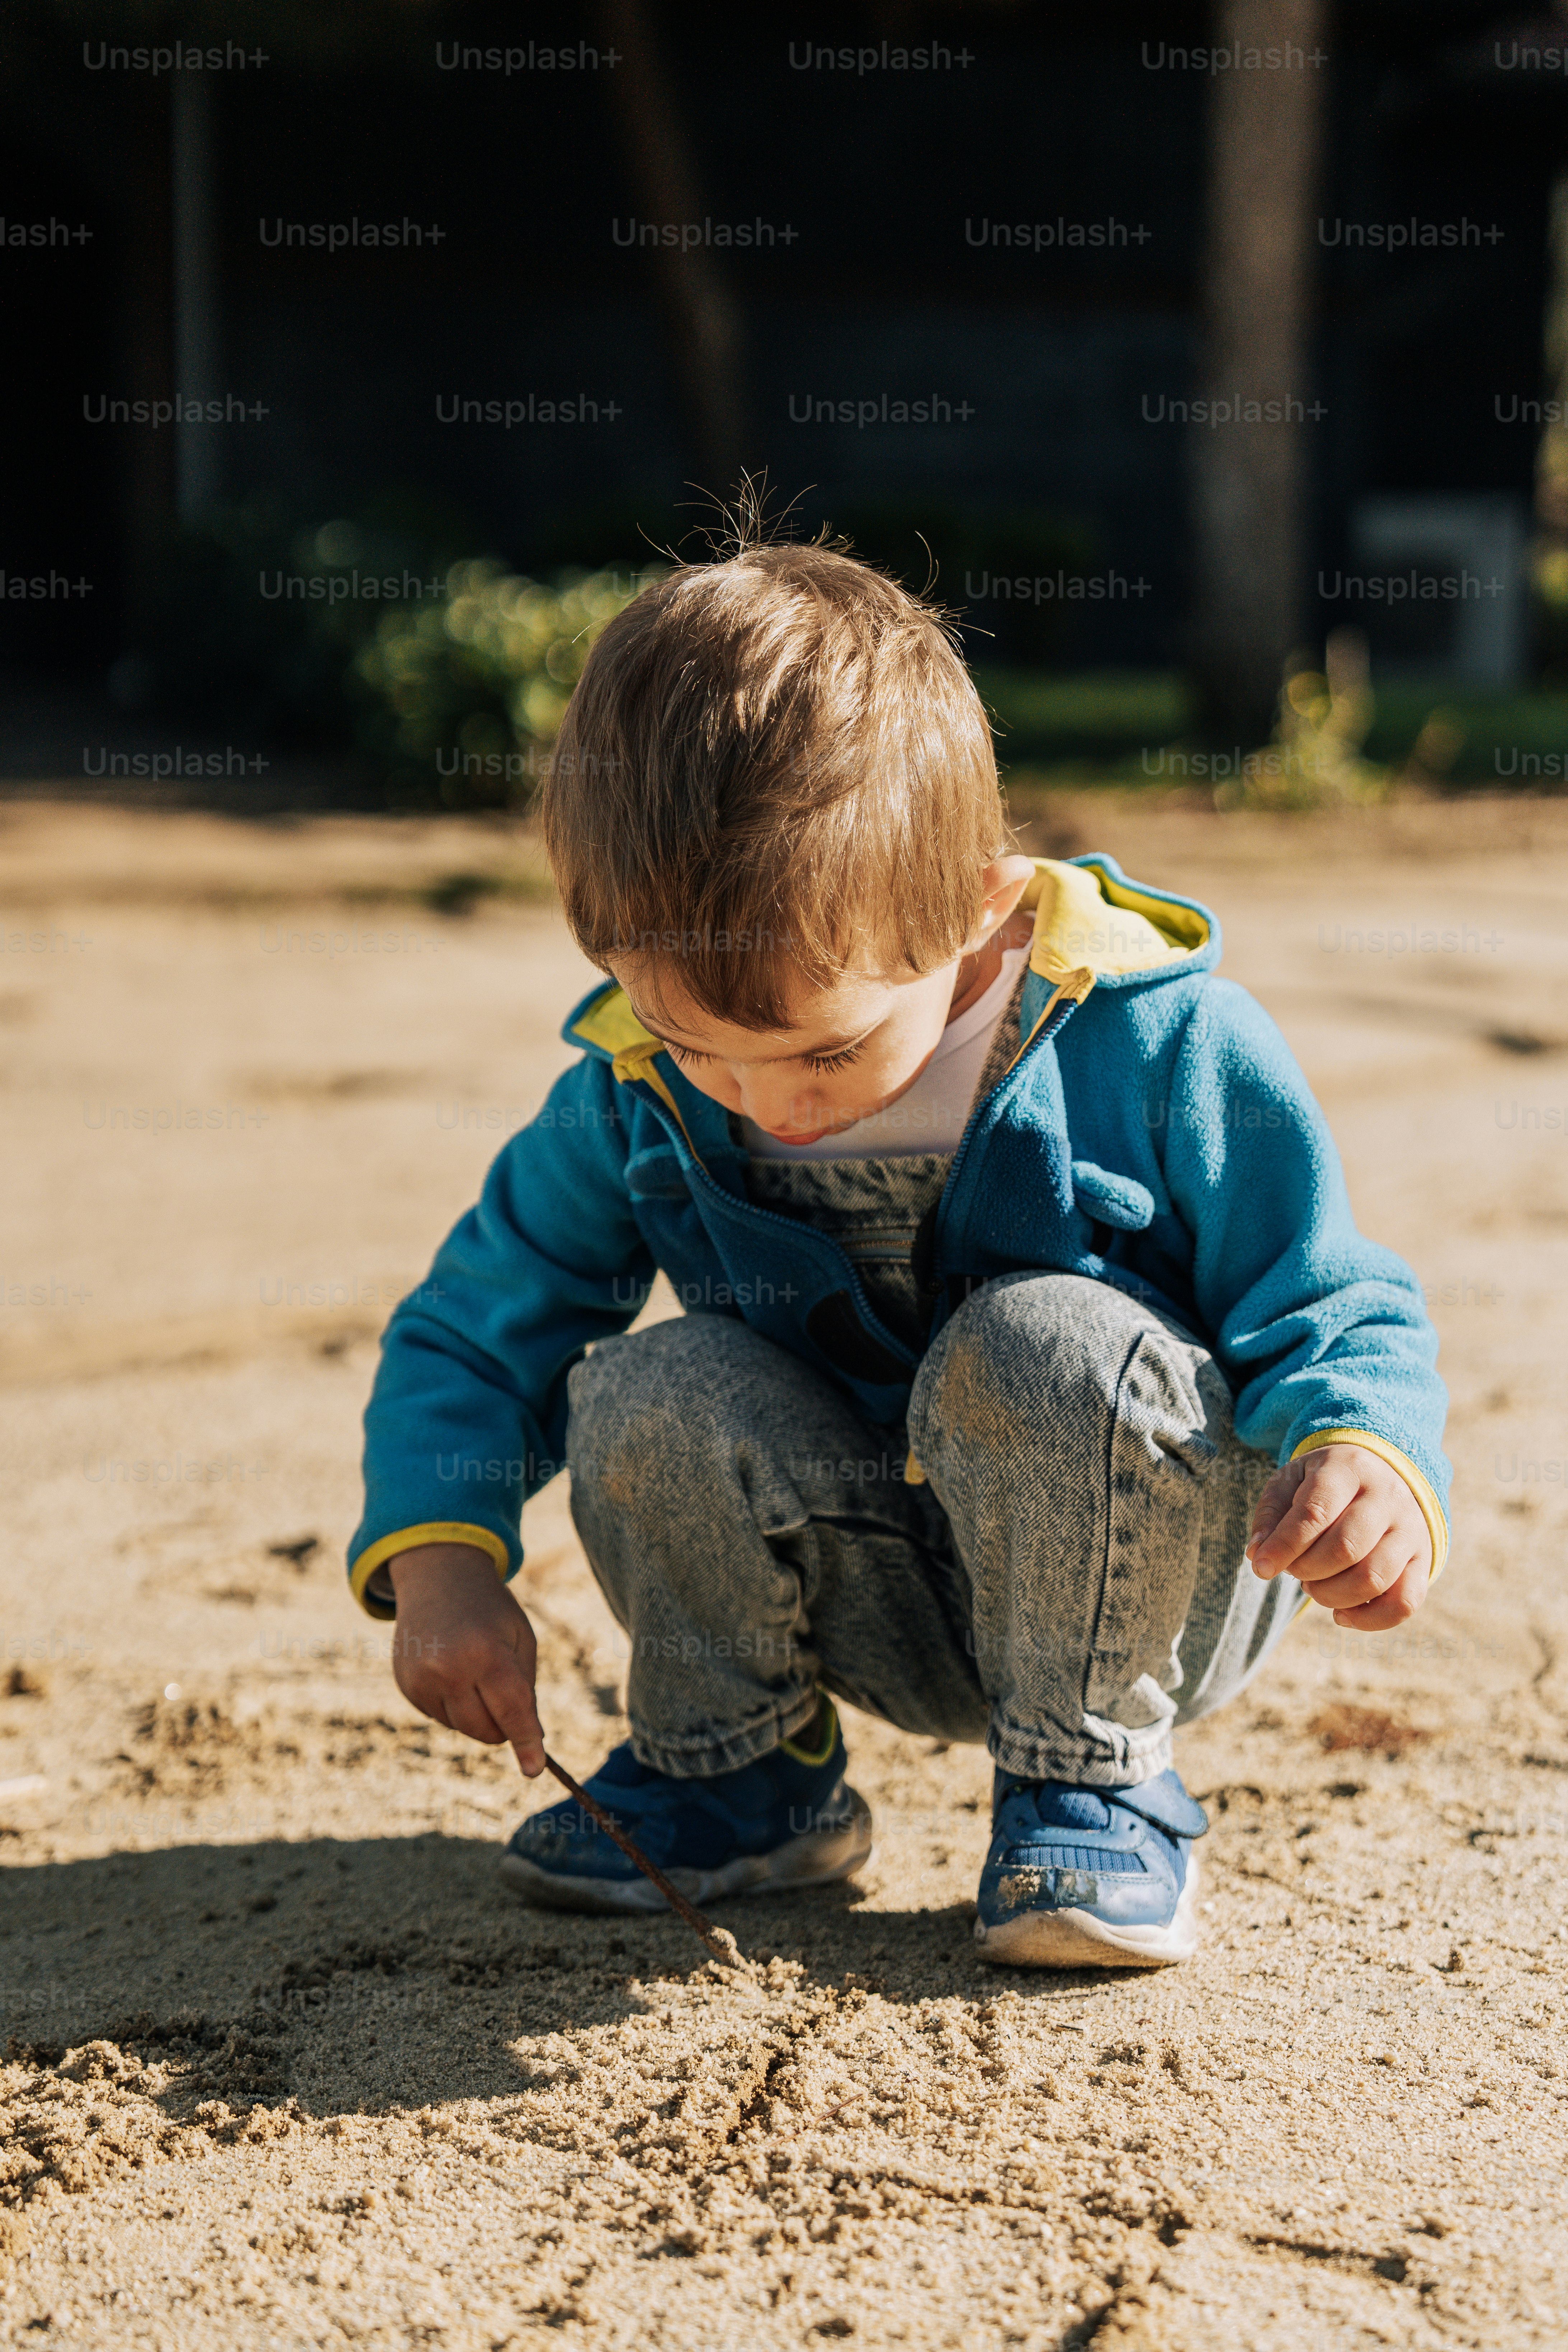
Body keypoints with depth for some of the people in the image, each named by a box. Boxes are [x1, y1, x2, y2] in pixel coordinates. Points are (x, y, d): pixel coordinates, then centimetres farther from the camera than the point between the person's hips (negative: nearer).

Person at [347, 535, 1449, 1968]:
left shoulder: (1157, 1049, -21)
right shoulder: (633, 1098, -10)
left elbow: (1337, 1310, -15)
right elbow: (473, 1331, 1)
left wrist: (1366, 1459, -39)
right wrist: (441, 1558, -17)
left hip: (1139, 1579, -3)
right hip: (885, 1616, 3)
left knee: (1045, 1347, -33)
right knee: (651, 1399, -24)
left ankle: (1093, 1780, -10)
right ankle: (740, 1771, 2)